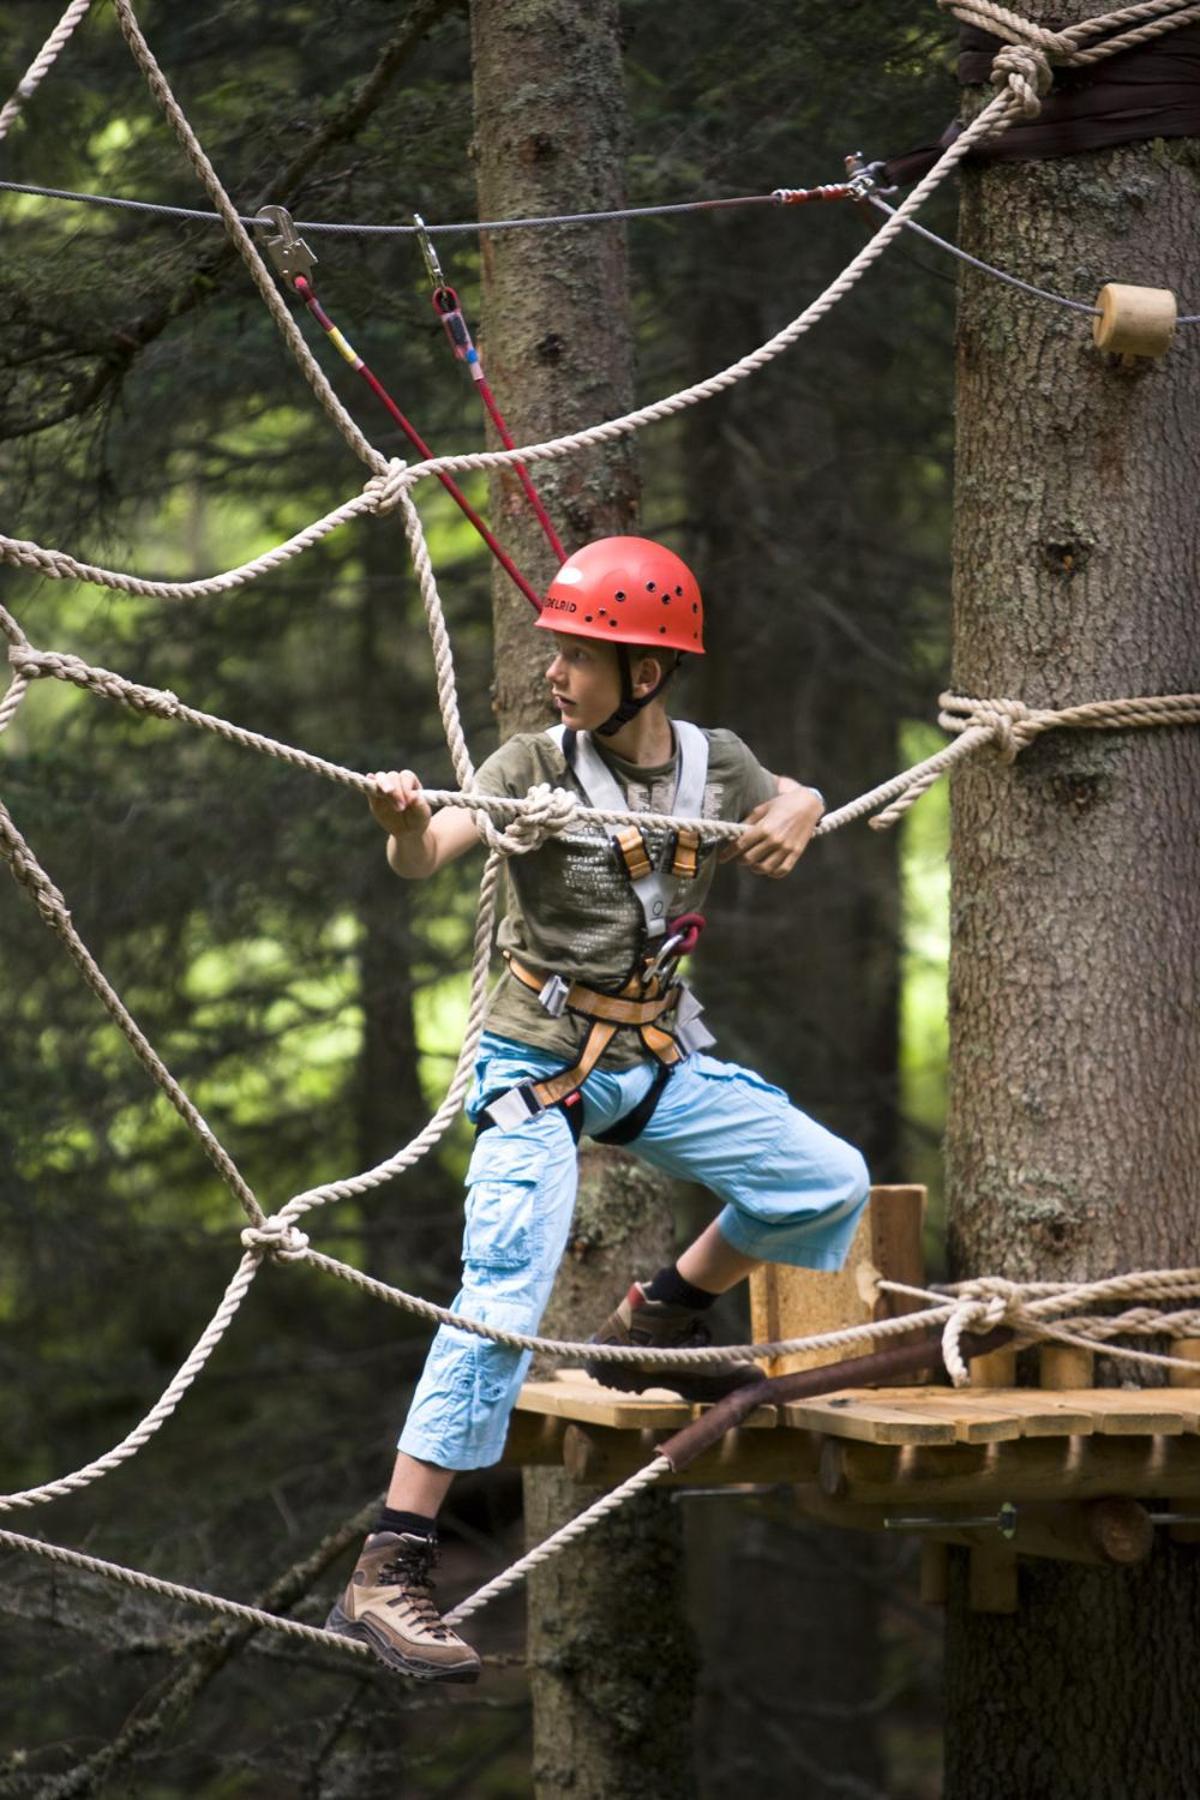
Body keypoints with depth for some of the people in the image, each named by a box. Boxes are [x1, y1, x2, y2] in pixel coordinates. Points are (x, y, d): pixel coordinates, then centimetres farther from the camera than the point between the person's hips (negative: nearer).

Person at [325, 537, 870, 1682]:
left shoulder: (712, 763, -2)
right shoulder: (535, 765, -14)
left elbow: (788, 814, 18)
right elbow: (428, 858, -29)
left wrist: (795, 815, -8)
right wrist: (405, 826, -54)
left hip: (655, 1060, 5)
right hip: (537, 1064, -5)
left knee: (828, 1184, 5)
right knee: (503, 1297, -21)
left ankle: (656, 1326, 27)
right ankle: (387, 1575, -23)